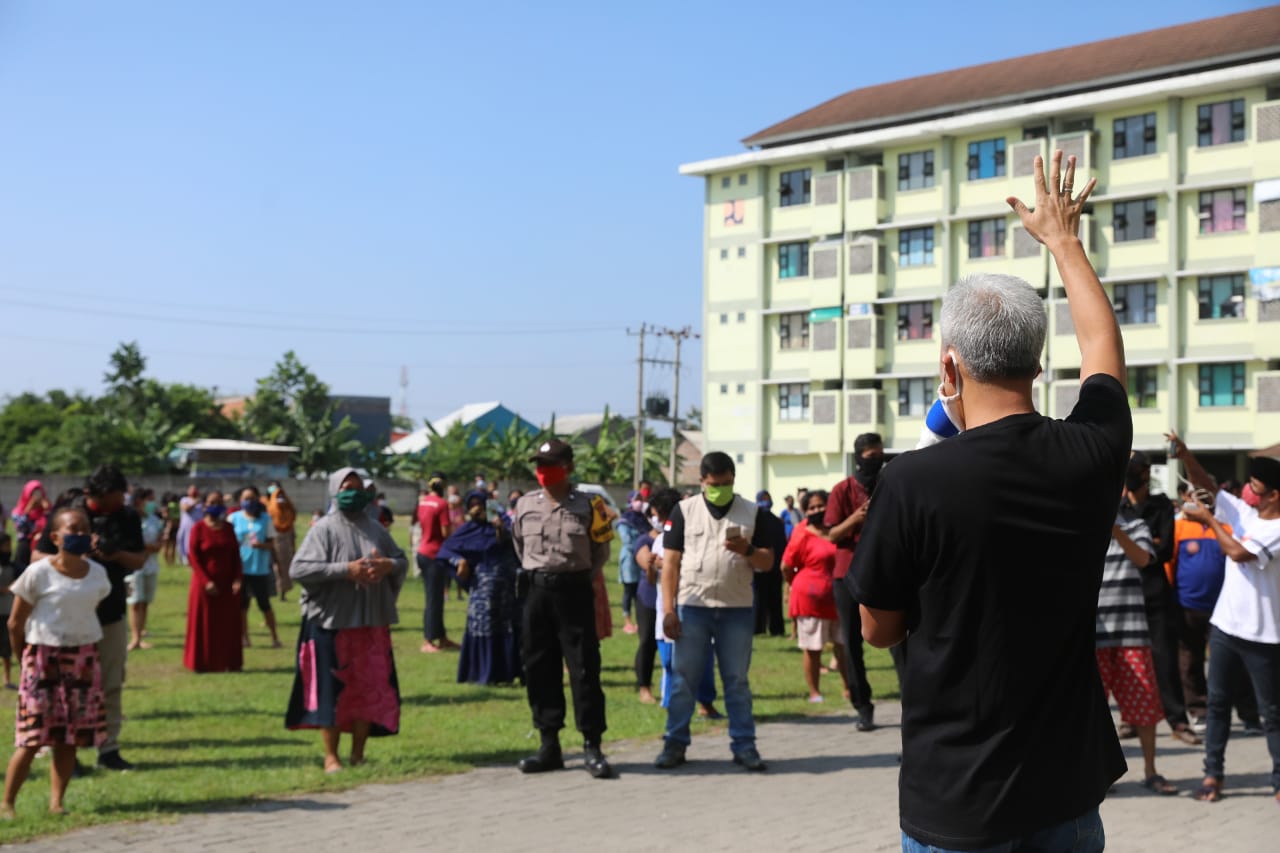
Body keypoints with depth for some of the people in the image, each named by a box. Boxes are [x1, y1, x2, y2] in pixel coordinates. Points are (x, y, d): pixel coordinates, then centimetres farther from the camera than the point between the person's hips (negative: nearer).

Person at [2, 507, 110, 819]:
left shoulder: (97, 573, 3)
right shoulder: (38, 572, -10)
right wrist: (27, 658, 3)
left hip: (83, 658, 4)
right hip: (44, 657, -4)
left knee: (70, 739, 3)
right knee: (32, 740, -6)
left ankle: (56, 802, 11)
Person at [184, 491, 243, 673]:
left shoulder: (228, 528, 8)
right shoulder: (198, 528, -4)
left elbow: (236, 555, 8)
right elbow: (193, 557, -7)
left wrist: (238, 578, -5)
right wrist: (206, 581, -15)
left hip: (228, 584, 4)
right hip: (204, 585, -4)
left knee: (229, 623, 5)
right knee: (204, 624, 2)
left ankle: (230, 662, 12)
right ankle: (202, 663, 9)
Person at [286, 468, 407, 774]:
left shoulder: (376, 529, 9)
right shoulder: (325, 529, -6)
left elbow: (403, 561, 16)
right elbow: (298, 569, -15)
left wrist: (389, 565, -9)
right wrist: (346, 570, -21)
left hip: (372, 622, 5)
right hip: (333, 621, -5)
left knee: (370, 687, 6)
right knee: (333, 688, -1)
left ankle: (358, 753, 18)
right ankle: (331, 756, 10)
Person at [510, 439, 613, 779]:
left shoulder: (586, 506, -2)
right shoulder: (525, 505, 7)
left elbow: (601, 550, 7)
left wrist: (582, 579, 3)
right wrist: (537, 574, 12)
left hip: (575, 591, -3)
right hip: (537, 591, 4)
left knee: (584, 668, -4)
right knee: (539, 669, 5)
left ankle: (592, 747, 1)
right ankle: (549, 745, 14)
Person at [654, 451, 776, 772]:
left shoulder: (752, 513, 7)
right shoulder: (684, 510, 4)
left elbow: (768, 563, 6)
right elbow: (670, 563, 1)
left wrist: (747, 550, -16)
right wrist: (669, 610, -6)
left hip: (737, 609, 1)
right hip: (692, 606, -1)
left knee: (737, 681, 6)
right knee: (683, 679, 1)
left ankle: (744, 745, 10)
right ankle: (675, 743, 8)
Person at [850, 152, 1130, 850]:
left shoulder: (913, 483, -20)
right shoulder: (1092, 454, -8)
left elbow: (879, 629, -4)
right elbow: (1103, 345, 14)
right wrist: (1063, 240, 28)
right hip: (1070, 785, 4)